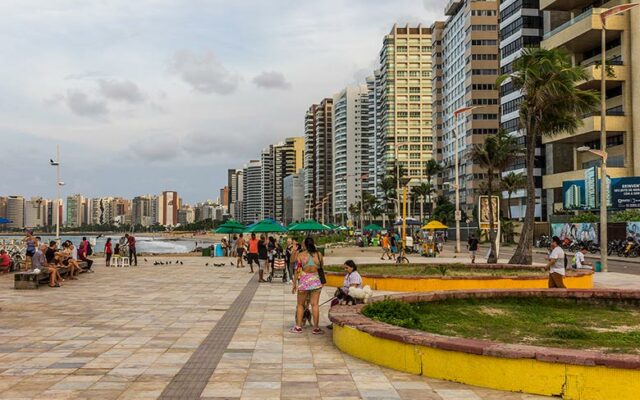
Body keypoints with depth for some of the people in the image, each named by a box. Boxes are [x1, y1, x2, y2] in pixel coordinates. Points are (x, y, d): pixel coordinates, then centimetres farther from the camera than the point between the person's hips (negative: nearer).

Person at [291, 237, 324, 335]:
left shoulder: (300, 255, -6)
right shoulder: (318, 254, -2)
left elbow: (297, 271, -6)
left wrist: (294, 284, 1)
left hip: (303, 281, -1)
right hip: (315, 281, 1)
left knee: (300, 304, 12)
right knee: (315, 304, 4)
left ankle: (298, 327, 14)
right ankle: (316, 328, 6)